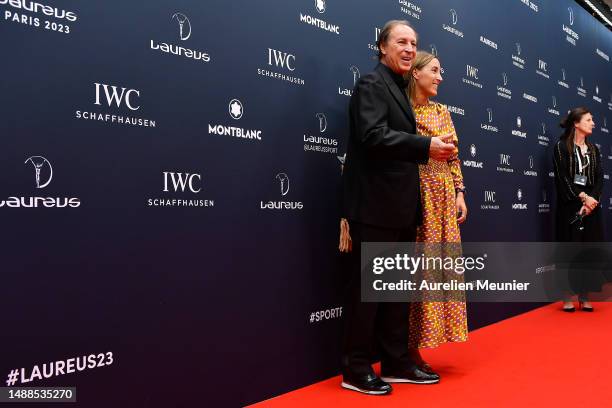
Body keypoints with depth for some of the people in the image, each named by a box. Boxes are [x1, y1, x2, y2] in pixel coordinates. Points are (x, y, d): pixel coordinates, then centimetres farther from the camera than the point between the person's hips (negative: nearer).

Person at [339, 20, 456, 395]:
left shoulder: (398, 89, 20)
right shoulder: (372, 84, -7)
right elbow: (374, 135, -23)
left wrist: (429, 150, 8)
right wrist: (426, 146, -27)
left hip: (399, 207, 10)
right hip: (376, 206, -9)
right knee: (367, 287, -2)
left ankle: (397, 363, 25)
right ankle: (356, 370, 10)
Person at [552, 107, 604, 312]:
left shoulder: (593, 149, 13)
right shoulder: (562, 147, -2)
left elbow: (599, 178, 5)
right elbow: (562, 178, -10)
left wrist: (591, 200, -11)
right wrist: (582, 197, -15)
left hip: (591, 205, 5)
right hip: (569, 205, -5)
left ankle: (585, 295, 10)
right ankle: (568, 296, 4)